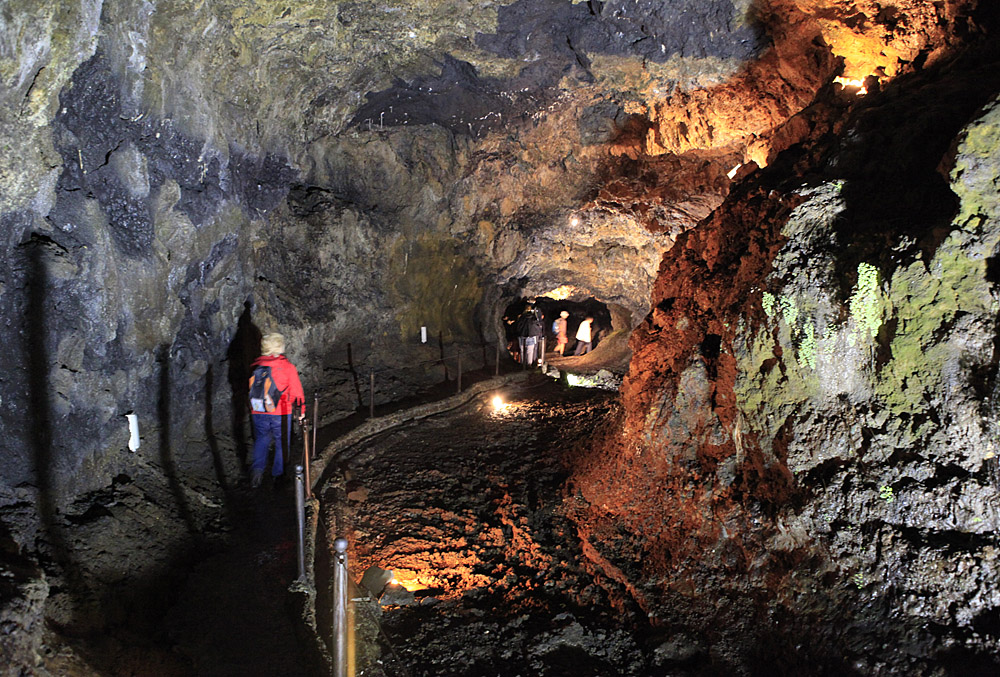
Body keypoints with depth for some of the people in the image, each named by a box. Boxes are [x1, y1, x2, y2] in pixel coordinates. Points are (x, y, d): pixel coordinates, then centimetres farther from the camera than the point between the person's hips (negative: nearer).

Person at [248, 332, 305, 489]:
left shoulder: (255, 365, 1)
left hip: (258, 412, 3)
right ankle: (278, 474, 18)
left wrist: (252, 408, 24)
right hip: (281, 412, -3)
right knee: (281, 442, 12)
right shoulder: (286, 366, -9)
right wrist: (301, 409, 5)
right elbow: (296, 390, -6)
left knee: (261, 440, 16)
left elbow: (251, 388, 11)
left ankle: (257, 469, -2)